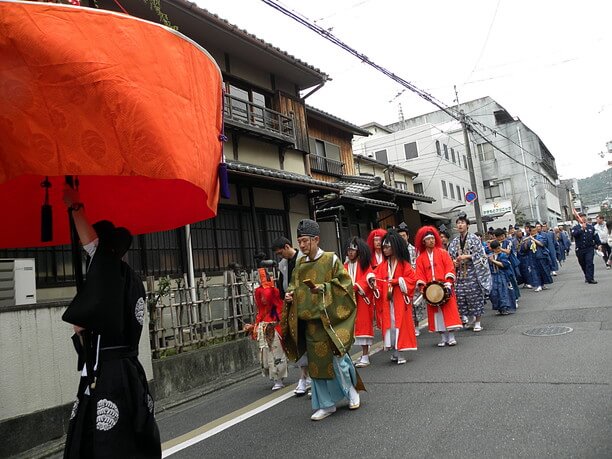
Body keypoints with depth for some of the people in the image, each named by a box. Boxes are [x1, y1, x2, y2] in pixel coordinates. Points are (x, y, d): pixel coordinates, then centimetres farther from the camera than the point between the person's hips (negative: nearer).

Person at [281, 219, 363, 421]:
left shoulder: (331, 259, -5)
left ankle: (351, 389, 27)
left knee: (336, 357, -3)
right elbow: (293, 286, 17)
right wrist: (289, 295, -3)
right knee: (317, 363, 8)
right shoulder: (300, 264, 9)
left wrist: (324, 288, -18)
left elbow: (345, 283, -7)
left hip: (329, 319, -5)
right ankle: (327, 404, 22)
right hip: (309, 321, 5)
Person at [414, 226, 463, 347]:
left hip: (444, 287, -2)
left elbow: (450, 268, -4)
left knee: (449, 310, -3)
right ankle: (444, 338, 13)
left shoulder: (443, 253, 3)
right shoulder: (420, 258, 7)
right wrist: (422, 287, -11)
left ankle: (451, 337, 5)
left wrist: (448, 283, -14)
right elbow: (420, 274, 2)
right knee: (437, 313, 5)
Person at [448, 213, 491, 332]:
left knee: (475, 296, -3)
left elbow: (480, 254, -7)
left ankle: (477, 322, 9)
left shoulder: (474, 238, -2)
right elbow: (450, 256, 16)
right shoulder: (454, 242, 11)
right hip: (460, 274, 4)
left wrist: (466, 256, -16)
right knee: (461, 296, 1)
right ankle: (470, 318, 23)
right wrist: (454, 262, -4)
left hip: (473, 273, -4)